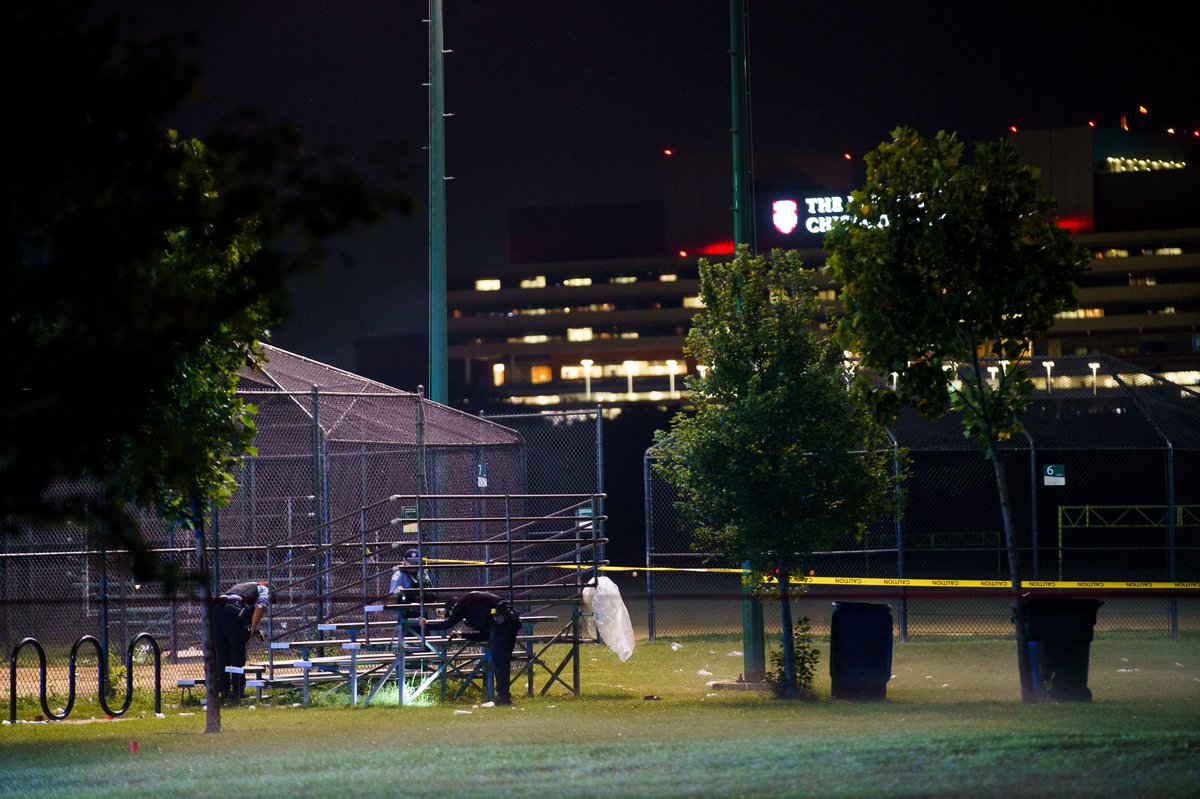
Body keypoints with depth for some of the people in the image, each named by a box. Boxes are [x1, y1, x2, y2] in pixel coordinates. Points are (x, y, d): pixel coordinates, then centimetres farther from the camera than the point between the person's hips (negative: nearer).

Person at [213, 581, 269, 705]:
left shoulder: (240, 586, 40)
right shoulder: (265, 590, 21)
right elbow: (260, 607, -1)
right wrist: (252, 631, -1)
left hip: (214, 610, 6)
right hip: (233, 611, -6)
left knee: (222, 654, 14)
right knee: (238, 655, 2)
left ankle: (223, 694, 15)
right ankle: (236, 694, 0)